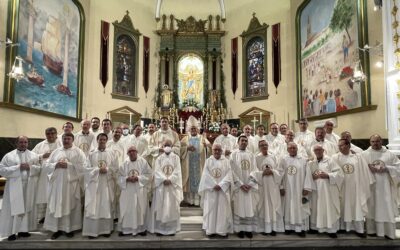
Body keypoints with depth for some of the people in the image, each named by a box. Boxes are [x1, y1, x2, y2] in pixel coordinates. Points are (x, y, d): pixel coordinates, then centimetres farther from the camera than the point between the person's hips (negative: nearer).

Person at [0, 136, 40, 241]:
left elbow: (40, 168, 5)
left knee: (27, 208, 6)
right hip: (14, 186, -2)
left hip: (29, 186, 2)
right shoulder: (9, 156, 2)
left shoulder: (33, 155, 8)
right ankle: (12, 232, 8)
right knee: (14, 209, -1)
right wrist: (18, 167, -15)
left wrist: (30, 167, -13)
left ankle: (23, 229, 17)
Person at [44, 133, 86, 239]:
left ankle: (69, 228, 15)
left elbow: (82, 166, -10)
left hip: (70, 183, -3)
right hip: (57, 182, 3)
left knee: (70, 205, 3)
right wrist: (56, 165, -11)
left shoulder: (78, 152, 0)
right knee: (56, 205, 5)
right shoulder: (56, 151, 11)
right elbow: (47, 165, 8)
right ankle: (57, 228, 16)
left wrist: (68, 165, -17)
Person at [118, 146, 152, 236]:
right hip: (128, 191, 2)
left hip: (140, 190, -1)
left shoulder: (143, 161, -1)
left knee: (140, 209, 3)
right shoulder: (125, 163, 4)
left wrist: (138, 178, -15)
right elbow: (120, 176, 5)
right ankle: (125, 229, 14)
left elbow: (149, 174, -4)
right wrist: (127, 178, -14)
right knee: (126, 210, 2)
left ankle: (141, 228, 15)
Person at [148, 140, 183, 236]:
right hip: (161, 185, 0)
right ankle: (160, 228, 8)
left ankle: (172, 228, 11)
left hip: (173, 185, 0)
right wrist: (164, 179, -19)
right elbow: (157, 171, -4)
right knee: (160, 206, 0)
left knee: (172, 206, 2)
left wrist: (170, 180, -17)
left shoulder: (176, 158, 5)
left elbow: (177, 171, -4)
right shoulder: (159, 158, 6)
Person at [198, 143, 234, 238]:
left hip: (223, 189, 0)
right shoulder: (208, 161, 4)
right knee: (211, 209, 3)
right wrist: (214, 185, -15)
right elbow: (206, 175, -5)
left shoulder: (226, 161, 4)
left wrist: (220, 185, -16)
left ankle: (223, 230, 10)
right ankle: (210, 230, 10)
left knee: (223, 210, 2)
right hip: (211, 189, 0)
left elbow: (228, 175, -5)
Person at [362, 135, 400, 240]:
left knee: (386, 208, 2)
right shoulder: (364, 154, 2)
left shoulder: (389, 154, 4)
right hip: (370, 185, 0)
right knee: (372, 207, 6)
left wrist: (387, 169, -11)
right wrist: (368, 167, -16)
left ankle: (388, 231, 13)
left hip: (385, 186, 1)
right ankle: (372, 230, 15)